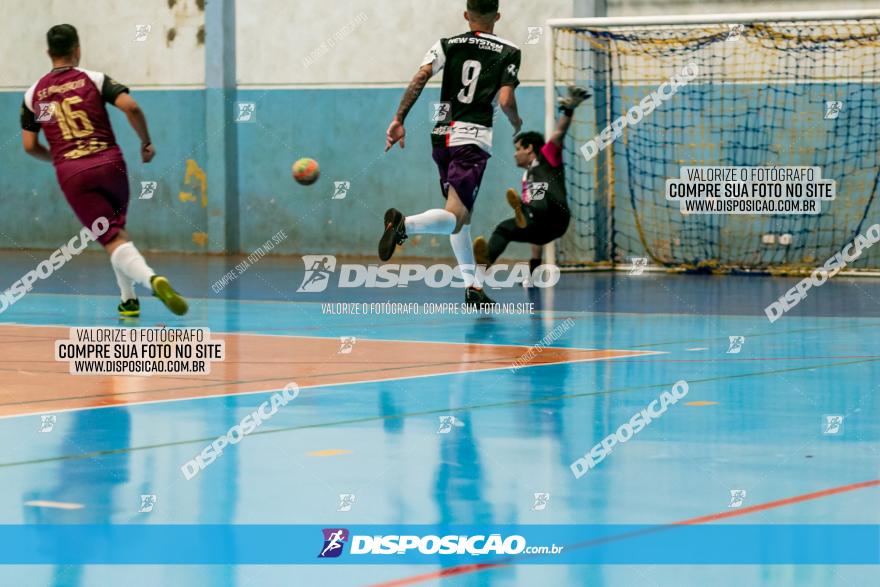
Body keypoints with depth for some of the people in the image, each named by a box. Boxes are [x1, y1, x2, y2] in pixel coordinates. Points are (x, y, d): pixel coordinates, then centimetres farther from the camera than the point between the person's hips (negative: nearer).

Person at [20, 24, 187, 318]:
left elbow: (29, 146, 12)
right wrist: (146, 143, 4)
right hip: (109, 163, 0)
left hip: (70, 173, 0)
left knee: (113, 240, -5)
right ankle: (129, 299, 19)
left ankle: (150, 278, -32)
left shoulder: (33, 94, 11)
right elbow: (130, 106, -11)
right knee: (117, 229, 24)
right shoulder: (95, 79, 4)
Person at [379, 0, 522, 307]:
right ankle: (405, 224, -43)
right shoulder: (508, 52, 2)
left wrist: (398, 120, -5)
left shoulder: (447, 45, 10)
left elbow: (419, 79, -4)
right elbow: (505, 101, -8)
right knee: (454, 218, -14)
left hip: (442, 135, 5)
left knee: (462, 217, 19)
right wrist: (516, 123, 14)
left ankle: (472, 285, 17)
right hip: (473, 137, -5)